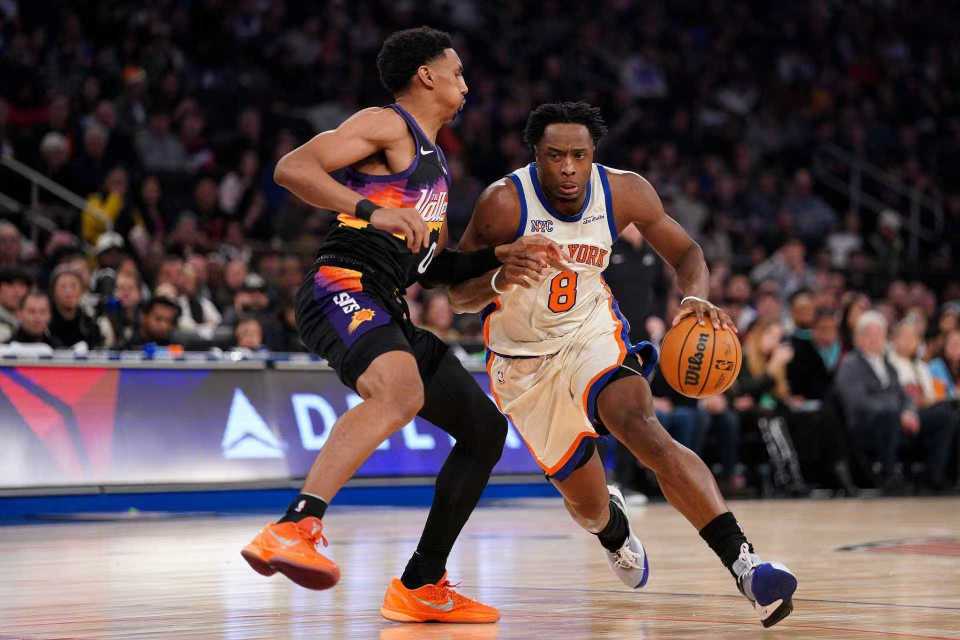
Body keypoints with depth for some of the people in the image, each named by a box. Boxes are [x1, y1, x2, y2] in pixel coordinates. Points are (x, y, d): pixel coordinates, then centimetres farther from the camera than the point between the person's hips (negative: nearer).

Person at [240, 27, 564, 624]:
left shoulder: (434, 161, 30)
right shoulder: (387, 125, 0)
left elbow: (431, 266, 36)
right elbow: (292, 168, -13)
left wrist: (499, 258, 21)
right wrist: (371, 210, -23)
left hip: (388, 311, 10)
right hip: (343, 289, -10)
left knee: (487, 429, 12)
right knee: (401, 392, -39)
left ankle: (421, 586, 16)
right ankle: (292, 530, -49)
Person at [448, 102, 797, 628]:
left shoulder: (623, 191, -15)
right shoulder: (505, 202, -23)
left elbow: (685, 252, -1)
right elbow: (458, 296, -18)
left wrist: (695, 297, -24)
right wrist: (502, 278, -41)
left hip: (593, 337, 0)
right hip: (524, 359, 0)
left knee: (640, 427, -32)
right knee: (588, 506, 9)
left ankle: (743, 563, -42)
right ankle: (612, 527, 51)